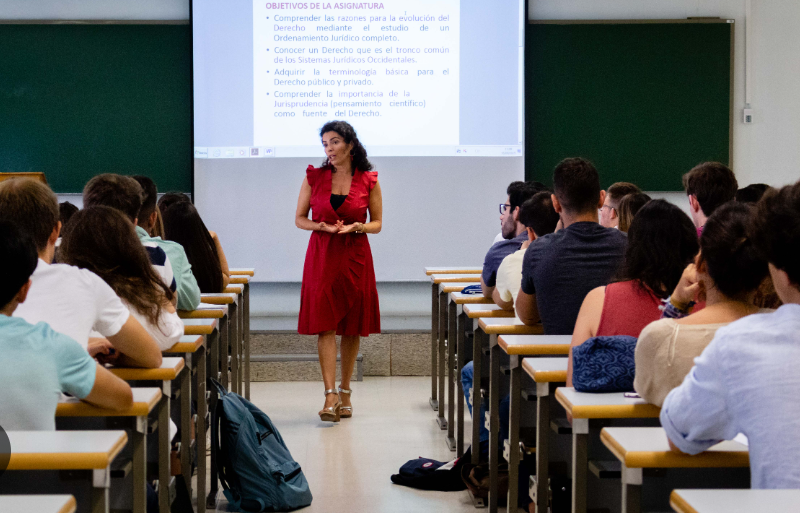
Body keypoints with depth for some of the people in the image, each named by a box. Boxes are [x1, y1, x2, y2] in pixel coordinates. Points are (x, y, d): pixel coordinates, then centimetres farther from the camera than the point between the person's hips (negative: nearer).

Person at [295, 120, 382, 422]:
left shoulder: (368, 181, 1)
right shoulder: (314, 177, 3)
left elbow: (377, 223, 6)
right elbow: (299, 219, 7)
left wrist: (357, 227, -14)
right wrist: (322, 227, -12)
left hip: (355, 257, 1)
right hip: (321, 256, 0)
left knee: (352, 328, 6)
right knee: (325, 326, -9)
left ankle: (345, 392, 19)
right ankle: (330, 395, -12)